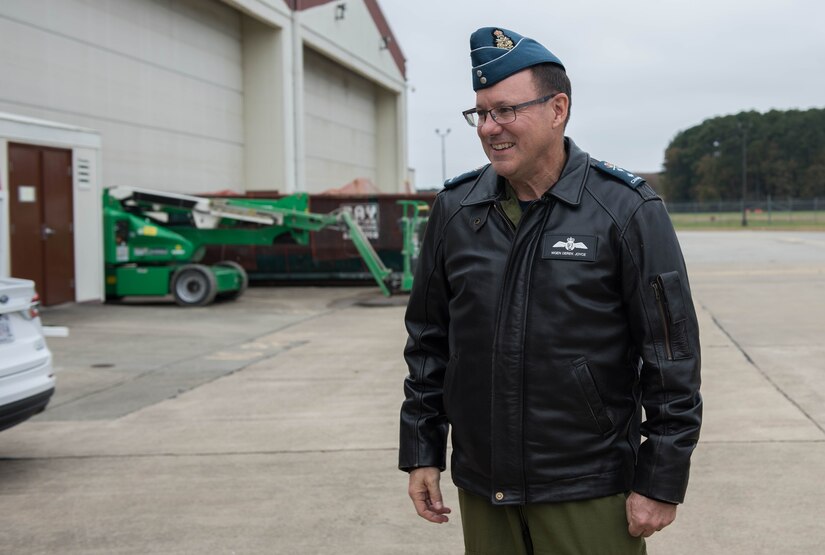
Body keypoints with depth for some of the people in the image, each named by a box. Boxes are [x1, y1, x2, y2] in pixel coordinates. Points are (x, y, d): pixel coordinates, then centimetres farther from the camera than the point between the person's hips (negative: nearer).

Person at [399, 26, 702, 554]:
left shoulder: (627, 209, -9)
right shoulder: (455, 209, 4)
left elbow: (672, 355, -8)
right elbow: (429, 338, 11)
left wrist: (661, 482, -9)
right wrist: (422, 452, 9)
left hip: (589, 495, -4)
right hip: (481, 490, 4)